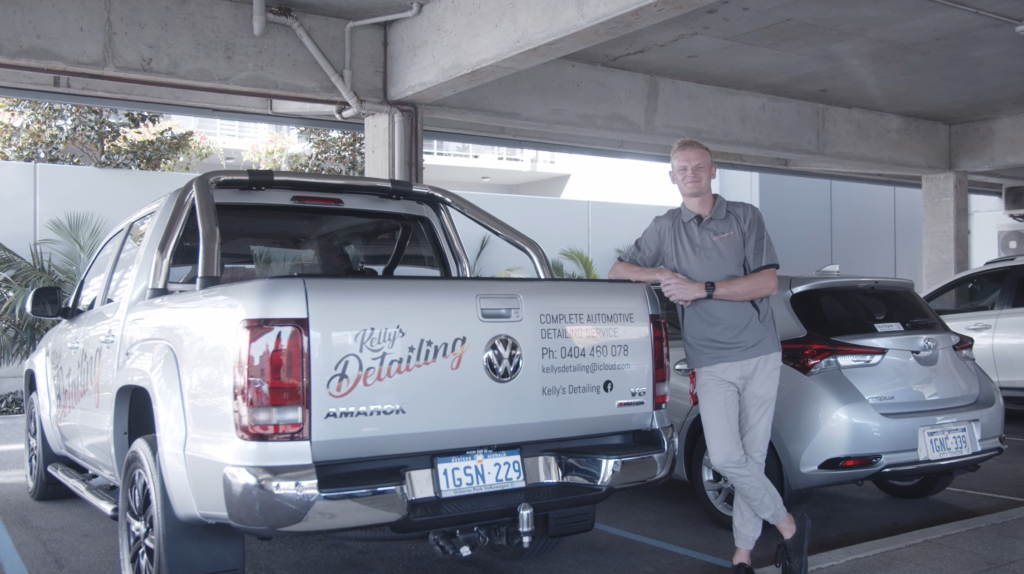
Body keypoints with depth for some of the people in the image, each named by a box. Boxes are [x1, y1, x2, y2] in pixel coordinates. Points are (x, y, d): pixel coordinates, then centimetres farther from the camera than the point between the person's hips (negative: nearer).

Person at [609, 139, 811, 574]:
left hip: (760, 354, 0)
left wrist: (701, 288, -12)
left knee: (753, 456, 3)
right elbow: (617, 270, 13)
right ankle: (789, 526, 10)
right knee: (725, 458, -11)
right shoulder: (664, 228, 11)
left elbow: (767, 283, -3)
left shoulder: (744, 217, 6)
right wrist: (659, 274, -7)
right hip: (712, 363, 1)